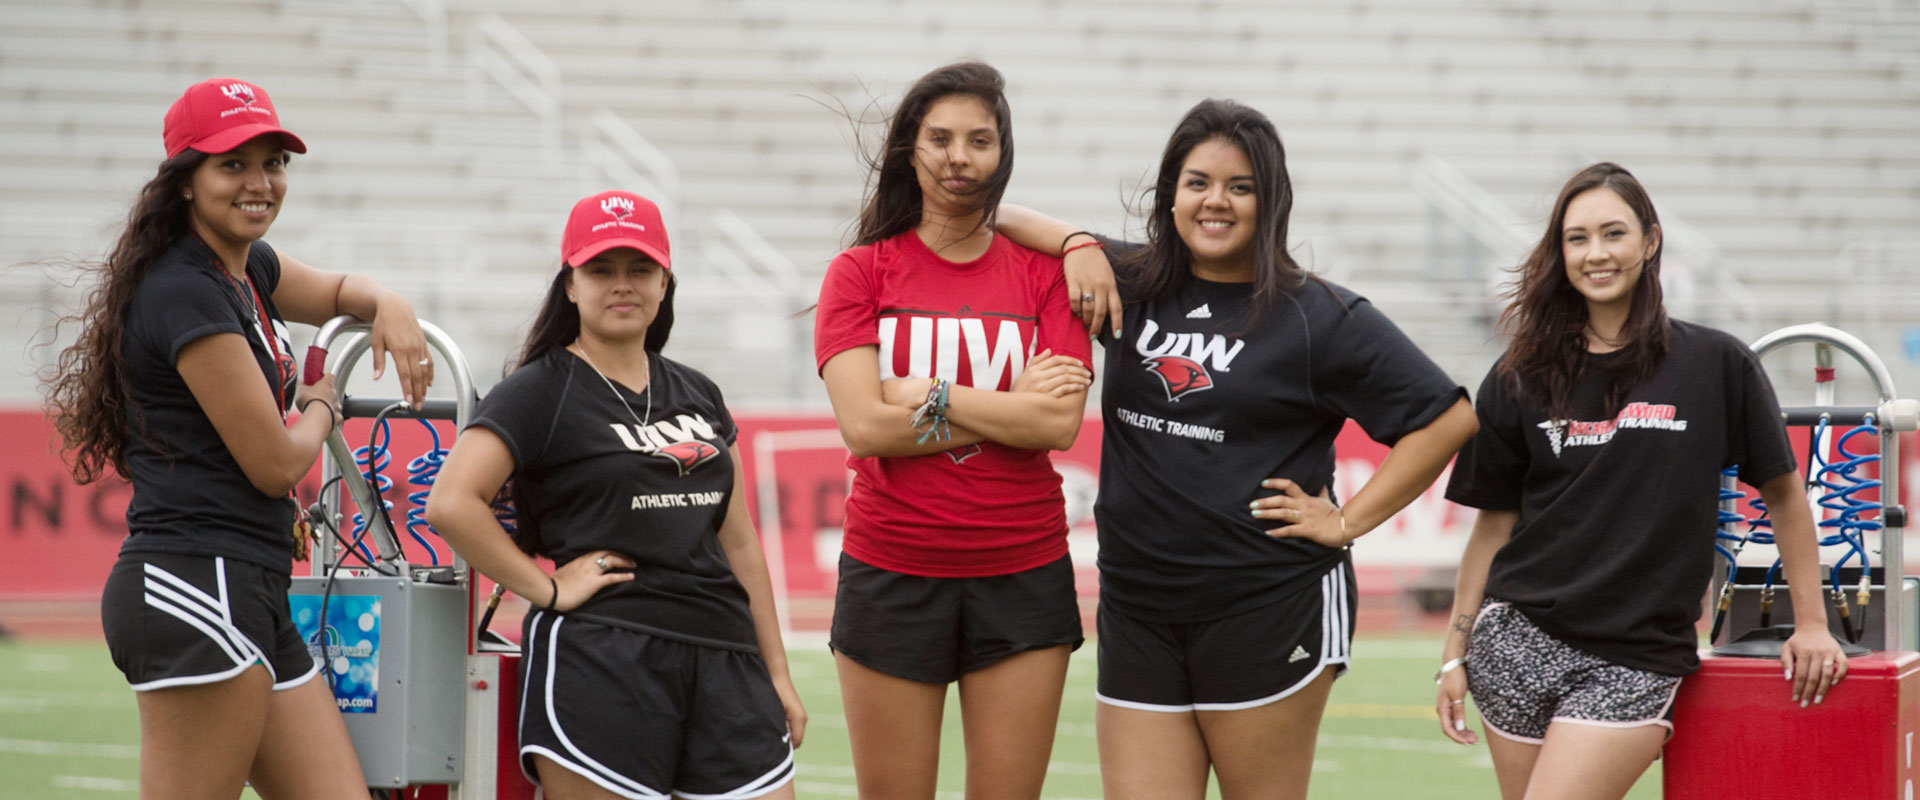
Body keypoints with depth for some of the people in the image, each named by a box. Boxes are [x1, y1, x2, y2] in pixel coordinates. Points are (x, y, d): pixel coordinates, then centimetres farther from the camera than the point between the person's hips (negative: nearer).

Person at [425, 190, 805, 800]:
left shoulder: (698, 395, 19)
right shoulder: (540, 393, 0)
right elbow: (451, 503, -13)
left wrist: (776, 673, 18)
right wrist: (548, 589, -12)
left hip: (723, 661, 6)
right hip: (600, 663, -6)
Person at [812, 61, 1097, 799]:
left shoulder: (1043, 274, 5)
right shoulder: (860, 273, 3)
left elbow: (1060, 424, -9)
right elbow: (864, 426, -11)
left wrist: (928, 395, -12)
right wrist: (1011, 404, -10)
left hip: (1022, 578, 1)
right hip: (891, 575, -1)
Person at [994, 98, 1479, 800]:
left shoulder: (1320, 317, -3)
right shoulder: (1130, 287, 9)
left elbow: (1447, 418, -4)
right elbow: (1005, 222, 16)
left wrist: (1348, 521, -6)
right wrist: (1078, 244, -3)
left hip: (1267, 607, -4)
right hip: (1139, 610, 4)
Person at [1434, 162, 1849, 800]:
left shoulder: (1716, 366, 0)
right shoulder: (1522, 380, 7)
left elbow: (1782, 493, 7)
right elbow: (1495, 521, 11)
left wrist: (1811, 623, 6)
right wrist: (1455, 653, 8)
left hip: (1634, 662, -3)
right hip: (1518, 643, 3)